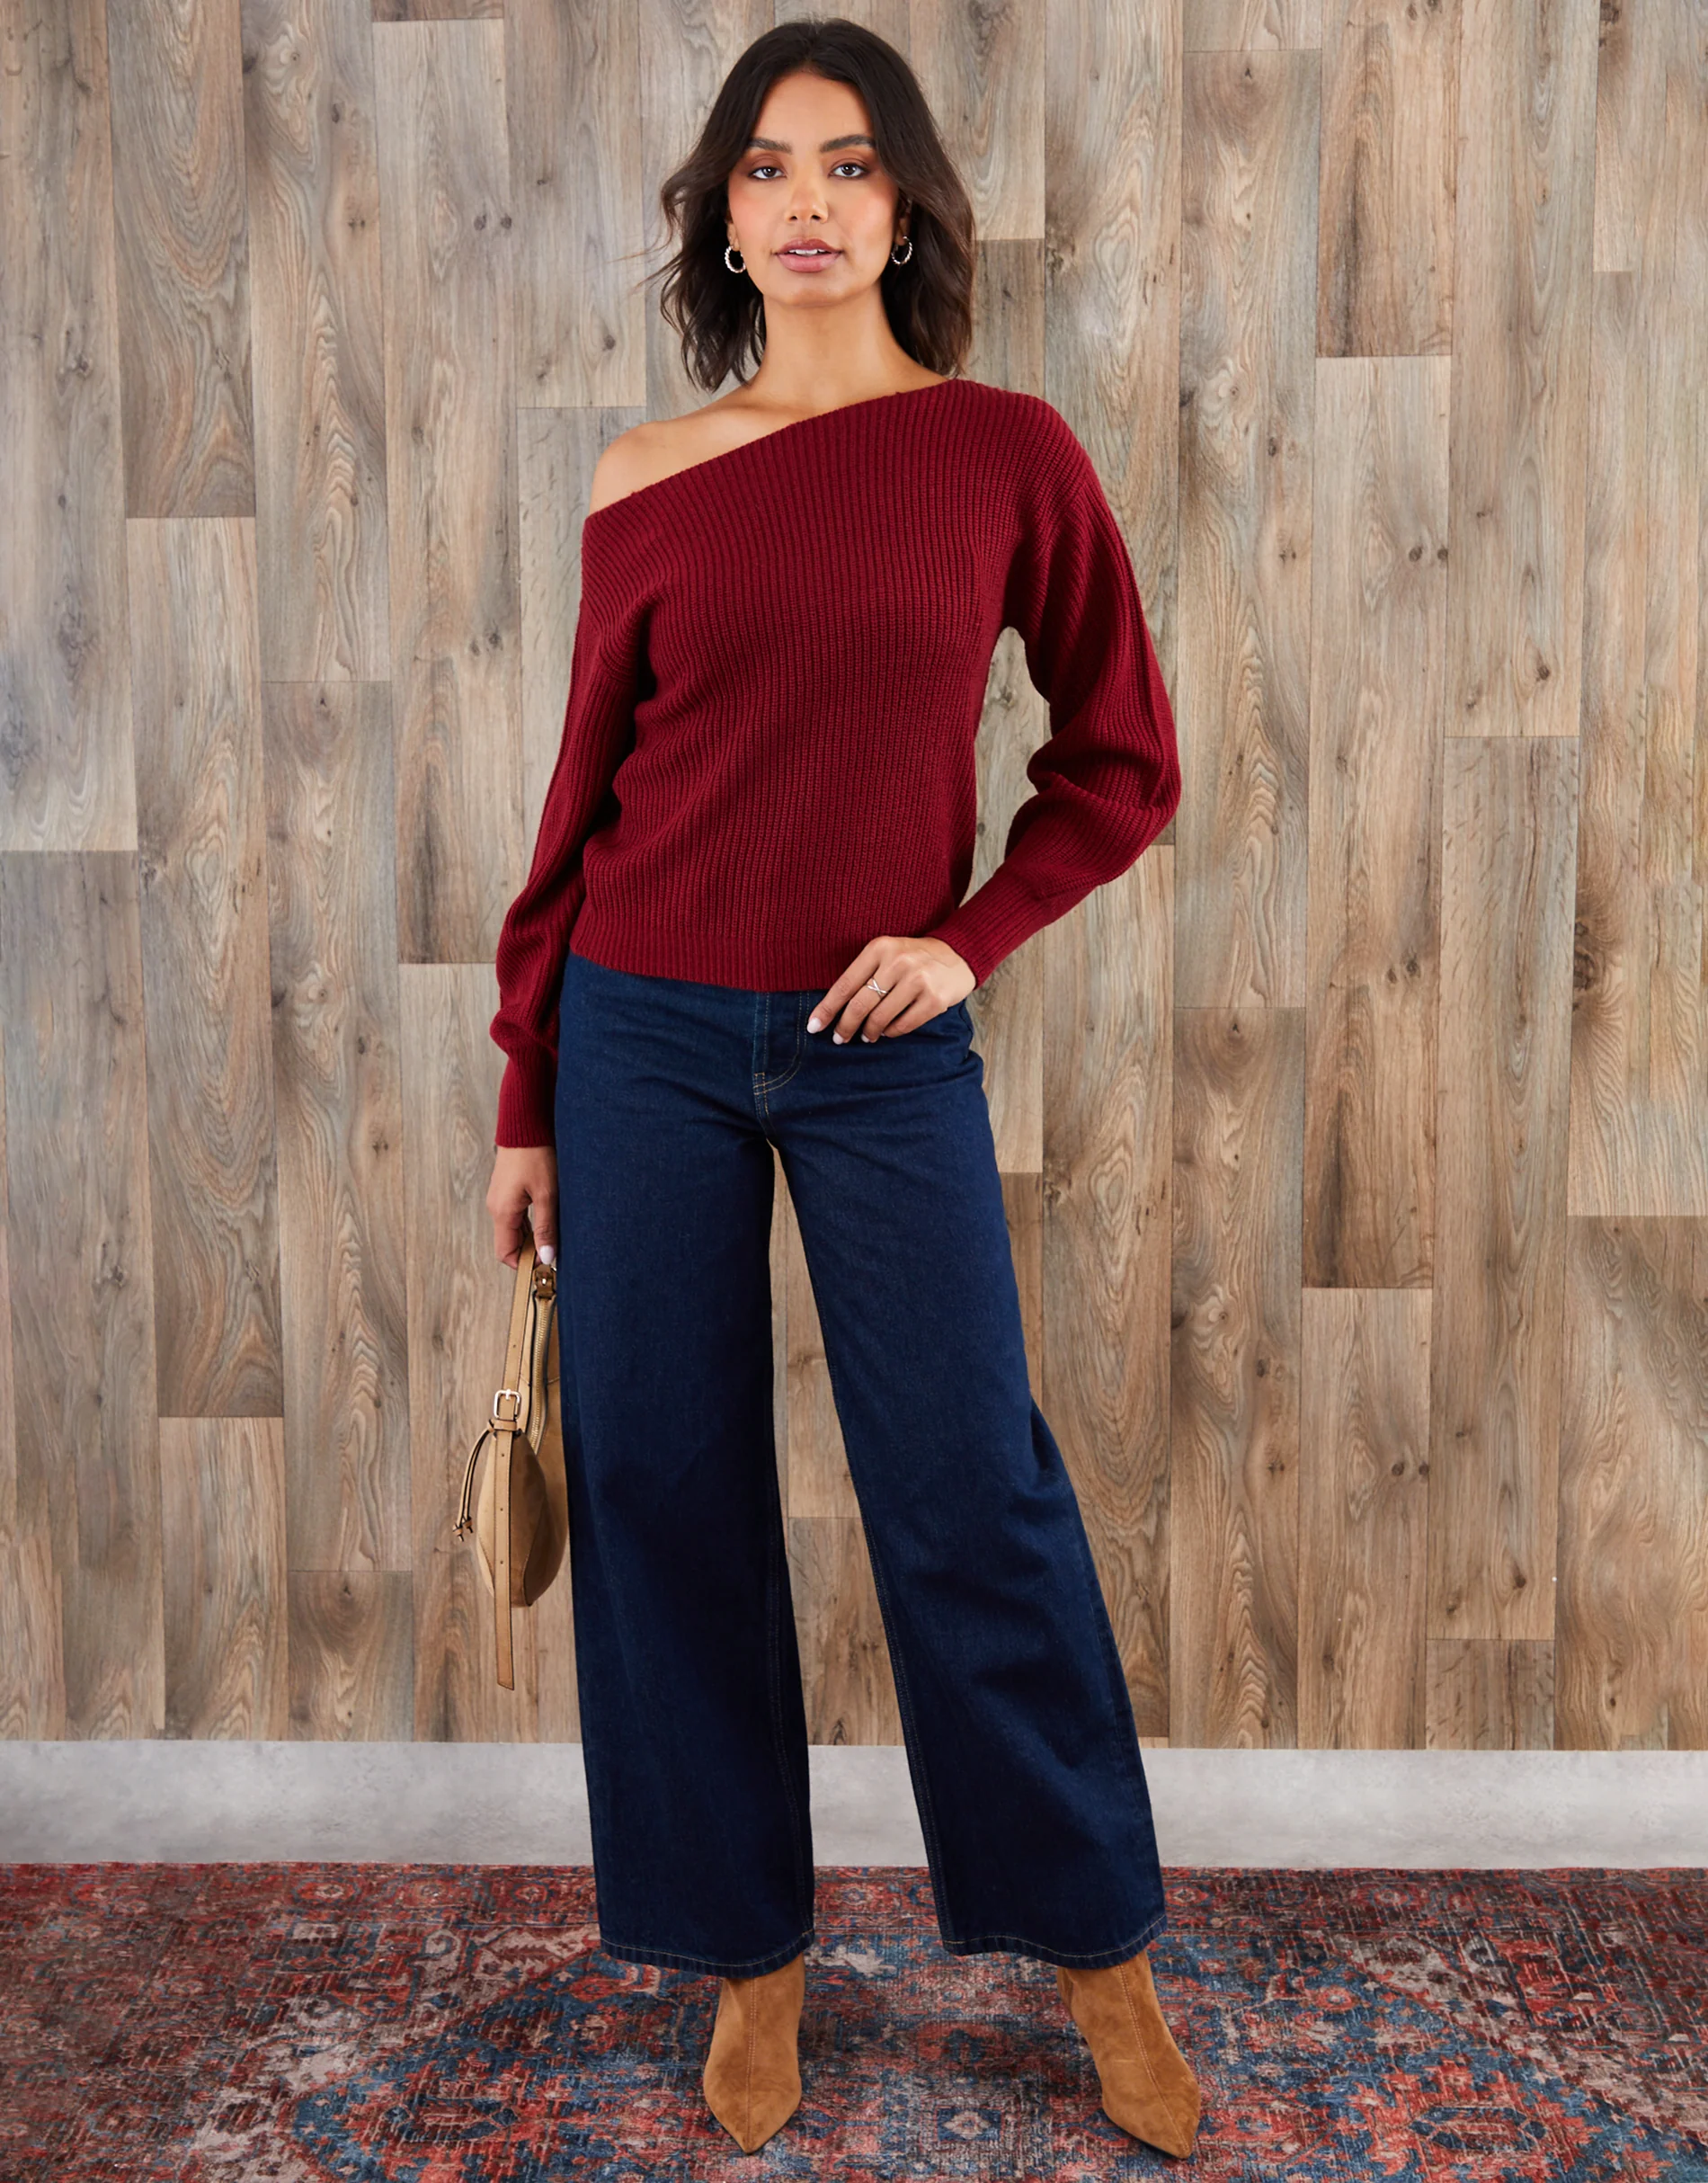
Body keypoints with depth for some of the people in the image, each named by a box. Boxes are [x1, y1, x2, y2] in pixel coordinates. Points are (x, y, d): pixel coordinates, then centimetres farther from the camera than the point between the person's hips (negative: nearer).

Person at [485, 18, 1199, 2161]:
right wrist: (524, 1103, 7)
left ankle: (1099, 1948, 24)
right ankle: (750, 1957, 26)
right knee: (666, 1492, 6)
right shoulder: (643, 485, 4)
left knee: (973, 1497, 2)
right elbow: (582, 802, 7)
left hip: (882, 1047, -1)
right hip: (645, 1035, 2)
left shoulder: (1007, 452, 1)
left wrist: (970, 938, -7)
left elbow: (1123, 760, 7)